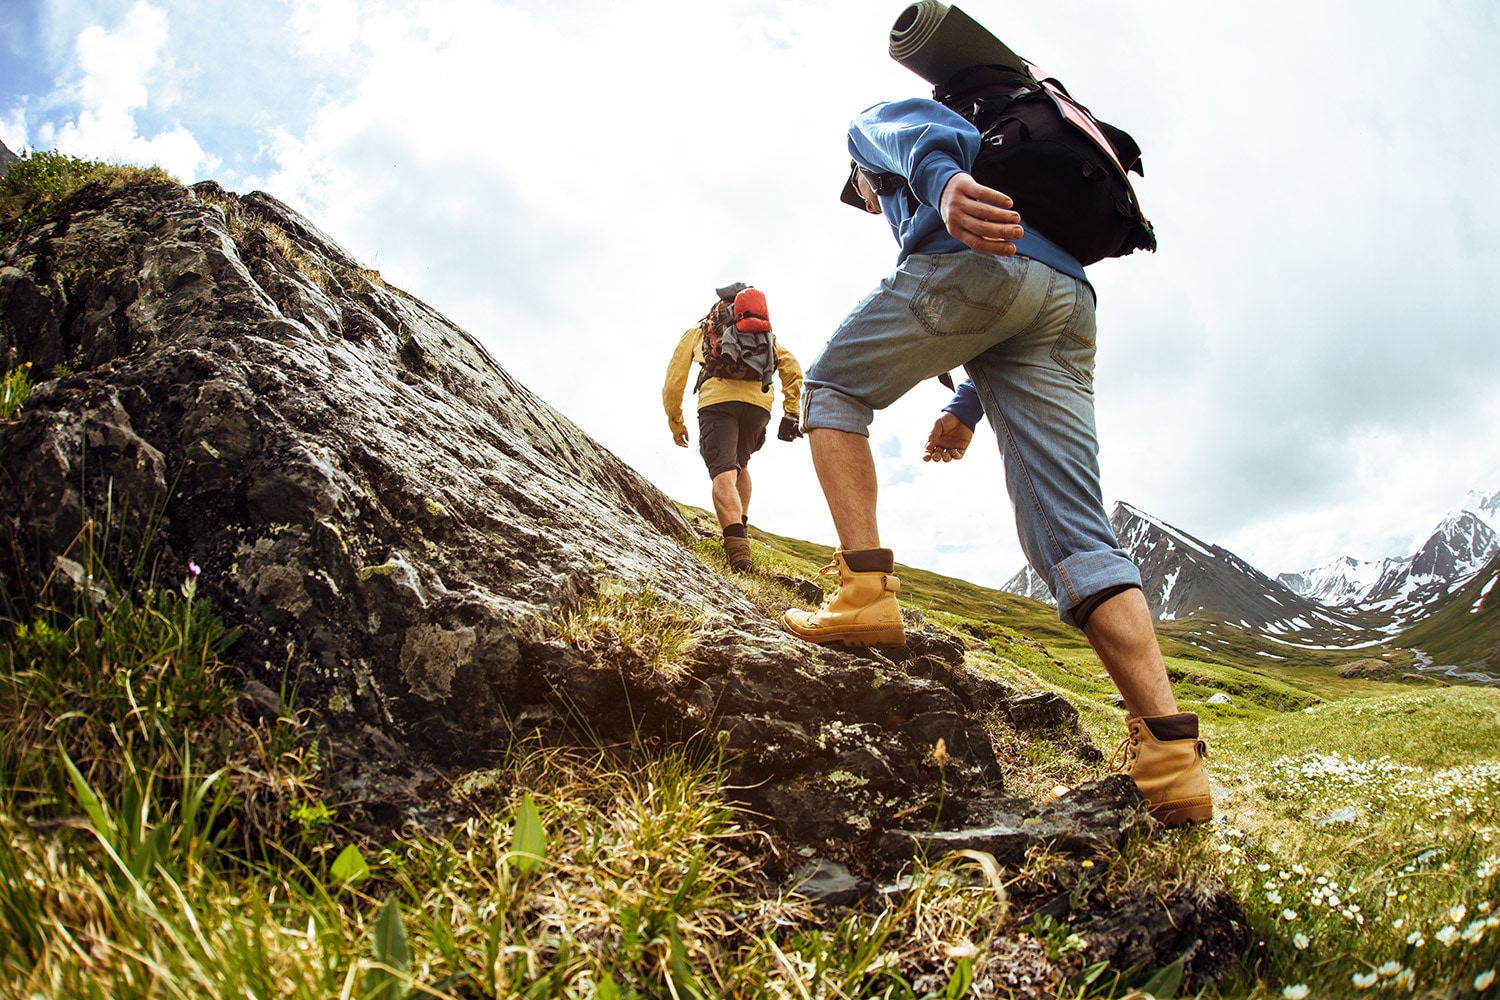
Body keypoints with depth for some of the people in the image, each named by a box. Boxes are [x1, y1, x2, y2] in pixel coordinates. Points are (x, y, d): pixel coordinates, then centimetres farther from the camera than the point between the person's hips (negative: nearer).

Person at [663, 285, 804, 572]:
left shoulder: (697, 333, 29)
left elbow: (674, 381, 20)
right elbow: (791, 365, 18)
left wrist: (676, 423, 29)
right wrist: (792, 412, 15)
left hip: (717, 399, -3)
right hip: (759, 401, 3)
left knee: (723, 474, -16)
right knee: (740, 465, 28)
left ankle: (737, 547, -36)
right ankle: (741, 526, 18)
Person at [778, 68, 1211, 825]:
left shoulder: (875, 121, 29)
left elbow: (920, 132, -1)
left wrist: (943, 181, -23)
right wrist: (968, 406, 31)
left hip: (977, 258, -6)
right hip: (1069, 295, 7)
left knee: (834, 387, 14)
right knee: (1072, 533, -3)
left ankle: (865, 591, -5)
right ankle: (1171, 754, -15)